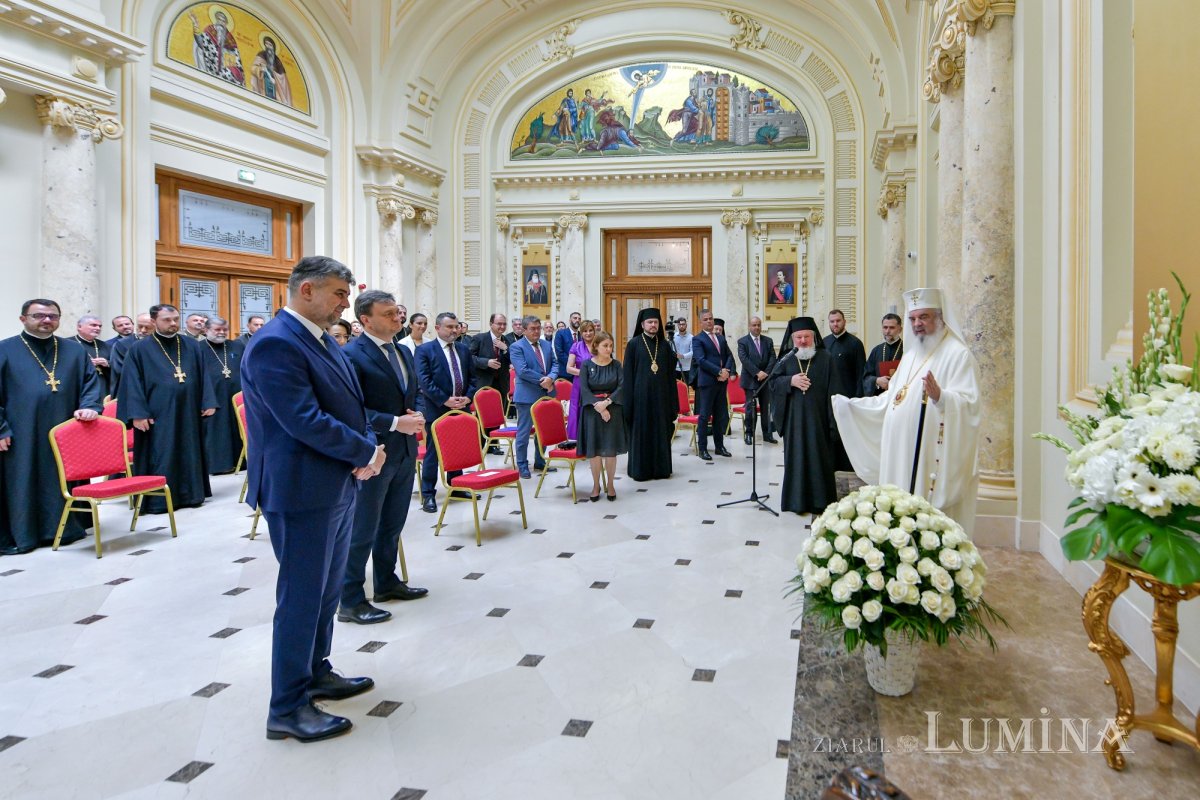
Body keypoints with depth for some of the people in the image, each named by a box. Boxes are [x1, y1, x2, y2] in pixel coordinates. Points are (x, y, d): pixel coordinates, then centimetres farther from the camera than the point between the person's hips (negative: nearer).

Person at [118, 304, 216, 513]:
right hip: (157, 414, -3)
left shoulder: (192, 345, 9)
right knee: (160, 457, 0)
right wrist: (138, 413, -12)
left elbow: (203, 376, 9)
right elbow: (132, 384, -4)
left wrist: (208, 402, 0)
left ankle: (190, 494, 20)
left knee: (189, 454, 10)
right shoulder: (139, 350, -1)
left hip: (188, 412, 4)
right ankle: (157, 500, 8)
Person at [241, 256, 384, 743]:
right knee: (302, 598, 1)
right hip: (303, 491, -9)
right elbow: (306, 422, -26)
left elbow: (349, 406, 14)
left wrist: (366, 451, -6)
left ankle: (316, 674, 37)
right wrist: (367, 454, -14)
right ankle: (287, 708, 16)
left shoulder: (323, 341, 11)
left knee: (327, 591, 20)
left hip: (339, 485, 10)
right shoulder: (274, 344, -19)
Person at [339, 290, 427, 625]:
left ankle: (387, 582, 35)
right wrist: (394, 422, -23)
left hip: (405, 451, 8)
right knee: (363, 529, 2)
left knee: (393, 524, 19)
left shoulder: (404, 352, 12)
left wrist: (415, 417, -1)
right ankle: (350, 601, 14)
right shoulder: (352, 355, -14)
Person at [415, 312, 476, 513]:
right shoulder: (424, 350, -6)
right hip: (436, 410, -5)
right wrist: (445, 400, -18)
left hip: (460, 408, 5)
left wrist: (468, 397, -5)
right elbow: (424, 381, -13)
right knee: (433, 453, 0)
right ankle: (428, 494, 6)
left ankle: (456, 486, 27)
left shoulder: (464, 349, 11)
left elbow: (471, 377, 13)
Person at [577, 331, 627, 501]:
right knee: (593, 449, 1)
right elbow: (584, 389, -8)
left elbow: (621, 387, -5)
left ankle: (610, 485, 15)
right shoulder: (586, 365, 0)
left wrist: (606, 402, -18)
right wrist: (598, 406, -18)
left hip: (613, 410, 1)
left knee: (611, 450, 1)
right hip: (592, 410, -1)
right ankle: (596, 485, 15)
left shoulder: (616, 364, 3)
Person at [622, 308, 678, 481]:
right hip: (641, 394, -3)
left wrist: (672, 398, 3)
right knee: (641, 432, 3)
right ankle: (640, 469, 11)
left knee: (661, 431, 7)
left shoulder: (664, 344, 7)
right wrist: (629, 398, -9)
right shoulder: (634, 343, -1)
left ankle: (661, 467, 17)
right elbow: (628, 373, -3)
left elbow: (670, 372, 9)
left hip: (660, 394, 3)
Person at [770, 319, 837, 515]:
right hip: (794, 418, 2)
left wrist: (831, 418, -10)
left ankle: (819, 500, 11)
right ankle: (797, 499, 14)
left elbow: (832, 389, -3)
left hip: (817, 417, -2)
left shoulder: (825, 359, -1)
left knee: (818, 457, 2)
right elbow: (773, 380, 8)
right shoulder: (787, 359, 6)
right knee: (796, 457, 6)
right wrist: (790, 381, -12)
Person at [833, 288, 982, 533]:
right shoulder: (911, 354, 19)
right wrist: (850, 404, 25)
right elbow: (892, 399, 26)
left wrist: (940, 396, -38)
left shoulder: (958, 354, -7)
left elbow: (968, 403, -19)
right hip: (901, 455, 8)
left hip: (932, 457, -8)